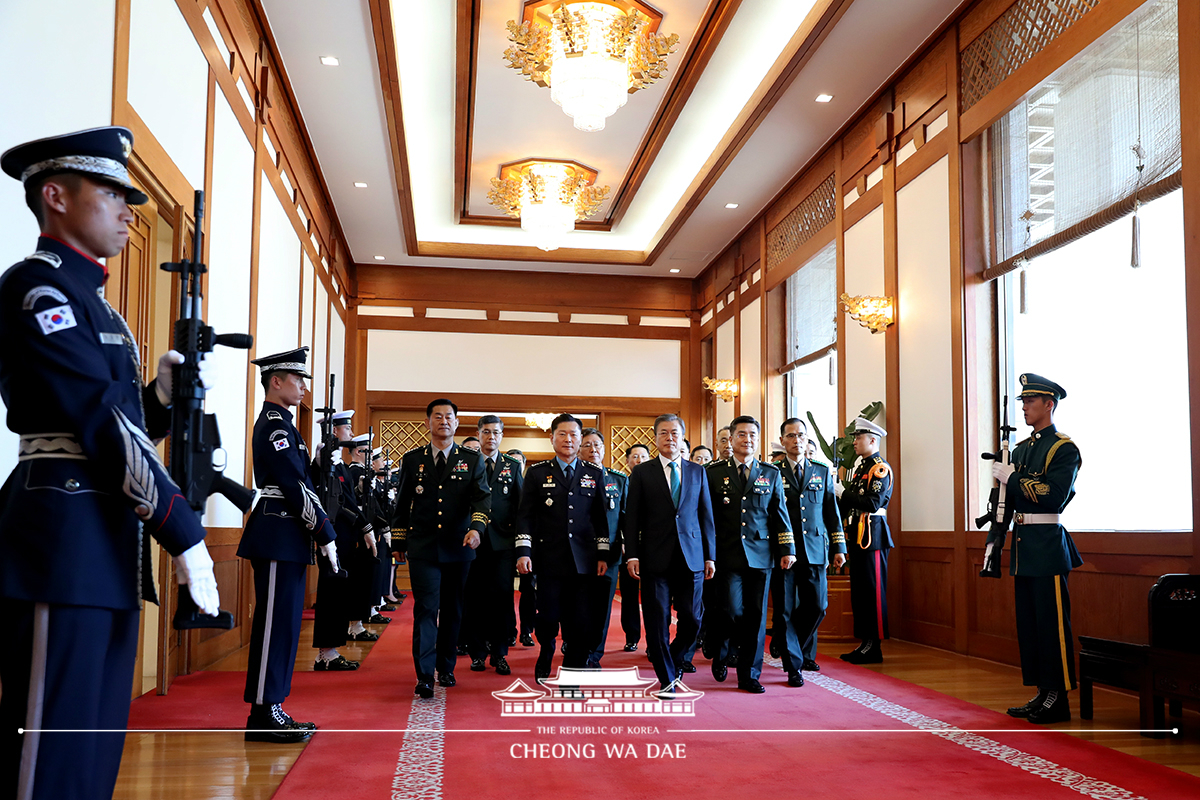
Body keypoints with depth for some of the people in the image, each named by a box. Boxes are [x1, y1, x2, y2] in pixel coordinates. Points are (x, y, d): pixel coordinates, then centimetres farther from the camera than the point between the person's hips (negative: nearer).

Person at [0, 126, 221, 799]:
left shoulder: (91, 301, 21)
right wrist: (185, 534, -17)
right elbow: (101, 422, -16)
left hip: (112, 550, 10)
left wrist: (163, 393, 1)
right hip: (65, 542, -10)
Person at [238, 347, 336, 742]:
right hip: (279, 536, -10)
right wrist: (325, 533, -15)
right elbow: (295, 487, -18)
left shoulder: (279, 422, 19)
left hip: (285, 537, 10)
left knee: (283, 621, 12)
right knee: (276, 622, -6)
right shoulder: (274, 422, -12)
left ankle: (271, 708, 18)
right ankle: (263, 715, -1)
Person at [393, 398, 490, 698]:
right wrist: (398, 540, 13)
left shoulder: (472, 459, 5)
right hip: (423, 548, -1)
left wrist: (476, 527, -23)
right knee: (426, 609, -8)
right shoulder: (412, 459, 7)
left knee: (452, 611, 10)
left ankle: (446, 668, 24)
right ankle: (424, 676, -9)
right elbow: (402, 503, 13)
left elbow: (482, 497, -6)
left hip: (459, 548, 1)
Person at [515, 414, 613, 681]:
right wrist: (523, 551, -5)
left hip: (583, 560, 1)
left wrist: (603, 554, 6)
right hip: (549, 559, -1)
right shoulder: (537, 473, 7)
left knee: (582, 622, -3)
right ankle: (545, 659, 32)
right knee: (548, 618, 4)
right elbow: (525, 516, 4)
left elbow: (601, 517, 12)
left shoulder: (595, 474, 11)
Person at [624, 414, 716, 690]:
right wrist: (632, 555, -6)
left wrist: (710, 556, 6)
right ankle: (667, 677, 13)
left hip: (691, 557, 2)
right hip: (655, 558, -2)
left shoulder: (697, 472, 12)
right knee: (658, 620, 0)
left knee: (692, 618, 3)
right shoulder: (642, 473, 6)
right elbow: (632, 517, 3)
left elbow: (706, 516, 11)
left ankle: (677, 657, 31)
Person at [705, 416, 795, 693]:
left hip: (760, 554, 2)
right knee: (732, 610, -10)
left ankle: (749, 675, 14)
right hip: (728, 554, -2)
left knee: (756, 616, 3)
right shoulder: (714, 472, 4)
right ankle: (719, 651, 21)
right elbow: (706, 516, 4)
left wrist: (787, 549, 4)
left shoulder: (771, 474, 10)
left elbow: (780, 514, 10)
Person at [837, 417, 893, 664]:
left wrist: (843, 494, -16)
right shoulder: (859, 467, 19)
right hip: (857, 537, 10)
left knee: (873, 591, -5)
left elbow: (873, 503, -21)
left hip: (872, 537, -9)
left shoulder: (880, 468, -9)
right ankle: (865, 643, 18)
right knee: (859, 591, 11)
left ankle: (874, 647, 0)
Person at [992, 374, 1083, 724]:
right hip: (1023, 546, 8)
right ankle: (1043, 695, 19)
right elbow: (1007, 500, 18)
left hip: (1047, 545, -8)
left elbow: (1054, 496, -20)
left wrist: (1012, 477, -14)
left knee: (1052, 623, -3)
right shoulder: (1021, 449, 17)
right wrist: (993, 543, 14)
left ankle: (1058, 699, 4)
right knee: (1028, 623, 11)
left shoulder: (1064, 448, -7)